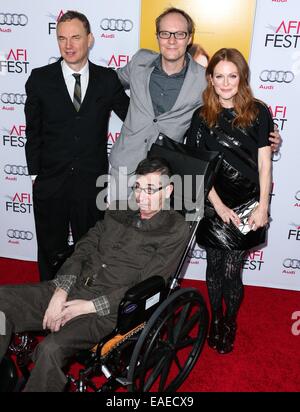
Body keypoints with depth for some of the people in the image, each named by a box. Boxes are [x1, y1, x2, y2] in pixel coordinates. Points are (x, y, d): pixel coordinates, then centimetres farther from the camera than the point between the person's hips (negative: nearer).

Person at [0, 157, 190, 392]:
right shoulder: (120, 211, 14)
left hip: (108, 308, -6)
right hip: (74, 288, 6)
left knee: (51, 350, -31)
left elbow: (147, 285, -9)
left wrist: (92, 305, -13)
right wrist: (61, 290, -6)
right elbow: (84, 248, 10)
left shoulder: (175, 229, -3)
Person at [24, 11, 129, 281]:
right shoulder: (40, 78, 0)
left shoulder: (108, 79, 1)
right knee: (51, 252, 16)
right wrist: (35, 173, 0)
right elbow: (33, 131, 3)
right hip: (51, 181, 0)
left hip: (93, 183, 0)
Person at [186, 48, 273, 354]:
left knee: (230, 271, 1)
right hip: (214, 206, 1)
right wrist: (219, 206, -9)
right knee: (214, 267, 11)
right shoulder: (202, 117, 1)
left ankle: (230, 323, 27)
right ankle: (215, 320, 35)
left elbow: (264, 163, -1)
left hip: (247, 205, -1)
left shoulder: (258, 113, -1)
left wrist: (263, 206, -6)